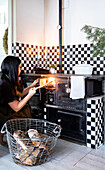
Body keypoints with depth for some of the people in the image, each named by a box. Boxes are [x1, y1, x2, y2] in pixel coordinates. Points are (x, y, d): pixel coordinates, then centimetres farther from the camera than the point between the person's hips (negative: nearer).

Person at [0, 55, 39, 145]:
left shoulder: (10, 81, 1)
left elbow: (19, 94, 18)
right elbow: (16, 108, -23)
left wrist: (31, 86, 16)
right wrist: (30, 95, -16)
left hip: (8, 112, 9)